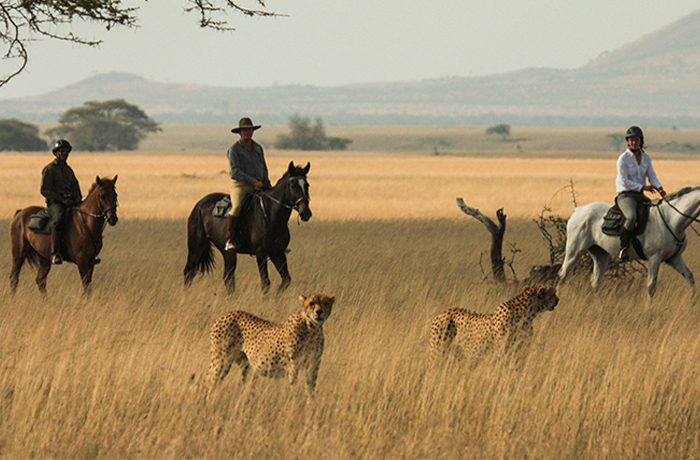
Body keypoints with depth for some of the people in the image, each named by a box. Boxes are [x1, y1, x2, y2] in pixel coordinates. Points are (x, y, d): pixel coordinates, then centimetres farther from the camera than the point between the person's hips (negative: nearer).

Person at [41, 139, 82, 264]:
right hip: (54, 202, -7)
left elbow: (75, 187, 27)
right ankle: (54, 253, -40)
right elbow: (45, 190, -6)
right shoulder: (49, 169, 1)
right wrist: (62, 199, -15)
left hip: (69, 201, 7)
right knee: (58, 220, -35)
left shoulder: (68, 170, 22)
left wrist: (78, 198, 3)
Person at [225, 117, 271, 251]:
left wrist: (267, 184, 4)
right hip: (240, 185, -6)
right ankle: (229, 239, -24)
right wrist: (253, 181, -19)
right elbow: (234, 171, -12)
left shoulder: (258, 148, 15)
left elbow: (264, 169, 22)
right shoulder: (234, 149, -3)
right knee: (236, 207, -34)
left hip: (258, 187, 6)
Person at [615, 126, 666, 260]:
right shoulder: (623, 159, -7)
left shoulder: (646, 158, 10)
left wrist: (659, 188, -14)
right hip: (625, 195, -6)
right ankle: (623, 248, -23)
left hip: (640, 196, 7)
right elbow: (624, 181, -14)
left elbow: (652, 177, 7)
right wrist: (642, 187, -21)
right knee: (632, 217, -35)